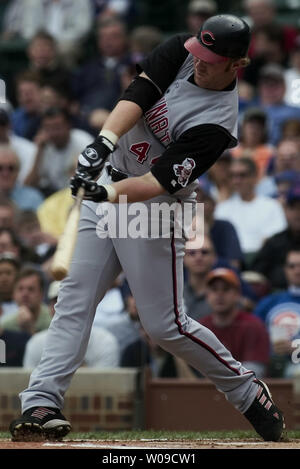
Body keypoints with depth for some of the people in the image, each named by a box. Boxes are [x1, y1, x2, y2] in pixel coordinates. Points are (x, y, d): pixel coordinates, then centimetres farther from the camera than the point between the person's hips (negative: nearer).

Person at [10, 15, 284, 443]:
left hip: (154, 212, -6)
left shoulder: (218, 121, -23)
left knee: (165, 325, -3)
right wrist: (105, 141, -38)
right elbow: (137, 95, -20)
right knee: (74, 299, -3)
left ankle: (247, 392, 15)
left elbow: (161, 182, -30)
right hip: (109, 189, 6)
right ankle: (41, 403, -6)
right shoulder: (180, 52, -6)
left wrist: (111, 193, -45)